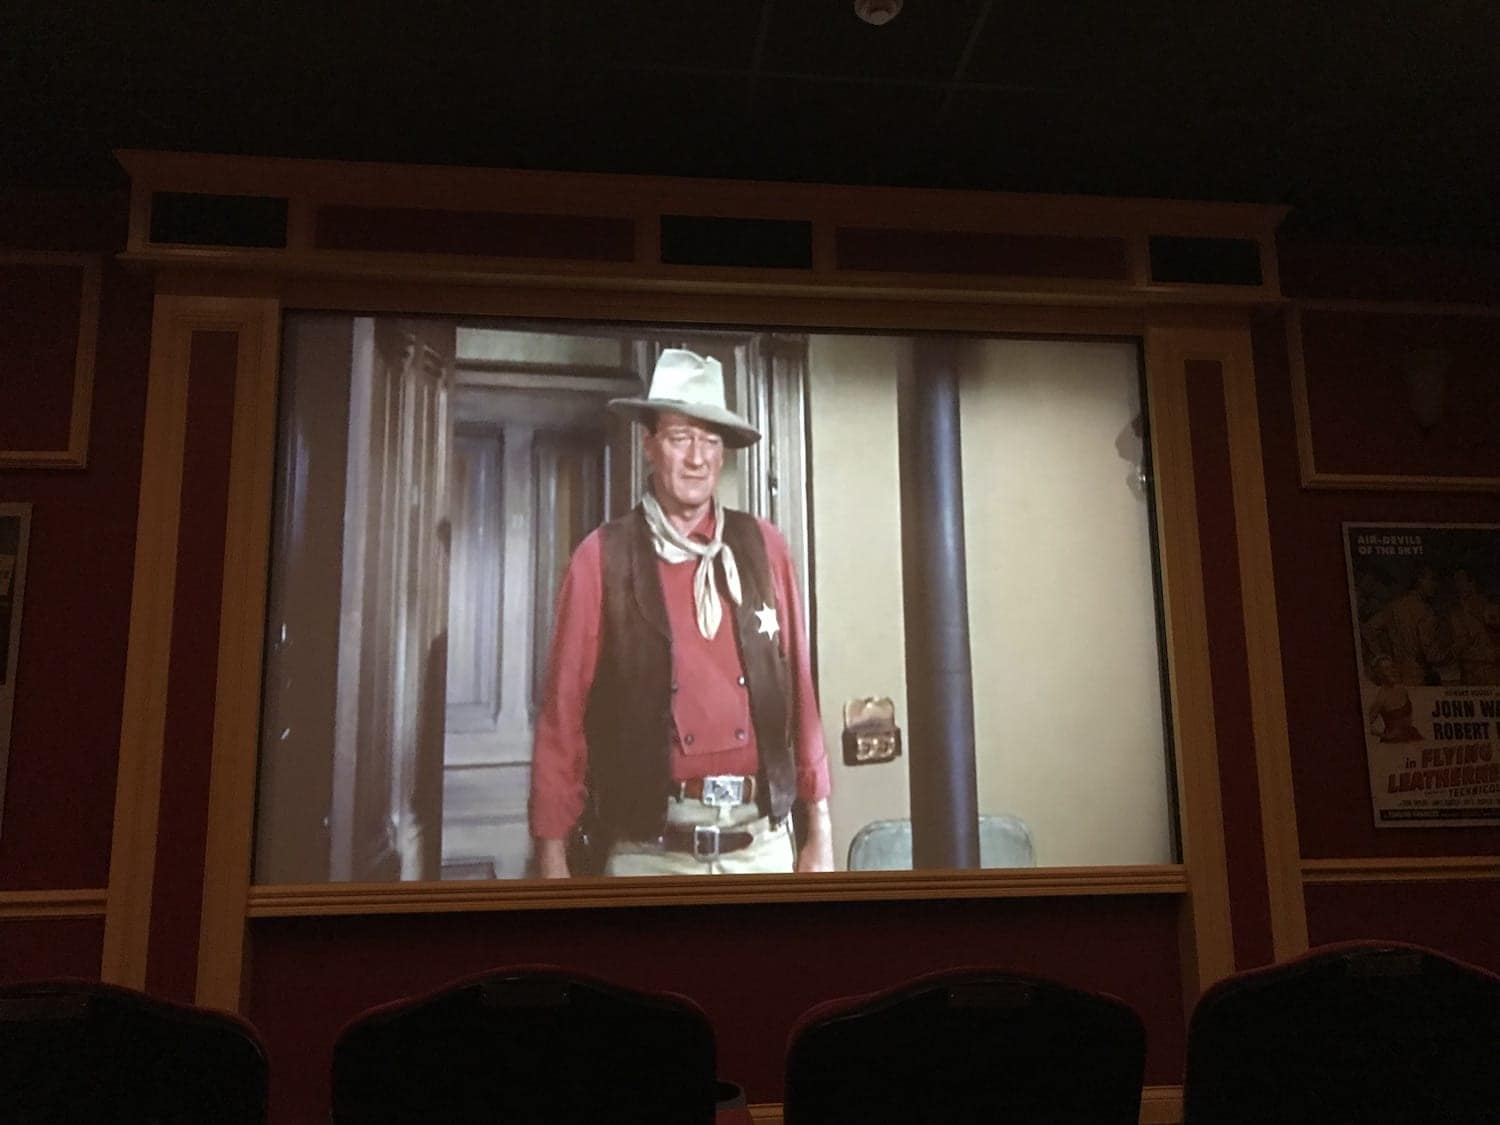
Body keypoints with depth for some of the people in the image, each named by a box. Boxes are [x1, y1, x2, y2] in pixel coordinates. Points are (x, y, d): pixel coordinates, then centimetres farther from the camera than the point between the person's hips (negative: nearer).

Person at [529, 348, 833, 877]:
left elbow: (799, 690, 8)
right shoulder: (602, 557, -3)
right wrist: (552, 854, -2)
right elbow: (563, 713, -1)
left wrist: (820, 830, 8)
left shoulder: (763, 547, 5)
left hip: (763, 843, 2)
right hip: (649, 851, -2)